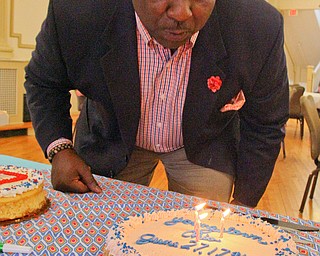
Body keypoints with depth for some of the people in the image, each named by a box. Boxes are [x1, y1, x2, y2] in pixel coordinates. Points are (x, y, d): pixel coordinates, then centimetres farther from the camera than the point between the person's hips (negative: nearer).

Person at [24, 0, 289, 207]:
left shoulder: (262, 28, -30)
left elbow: (265, 125, -12)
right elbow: (44, 82, -8)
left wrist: (244, 201, -8)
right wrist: (59, 149, -21)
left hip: (204, 147, 0)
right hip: (112, 142, 1)